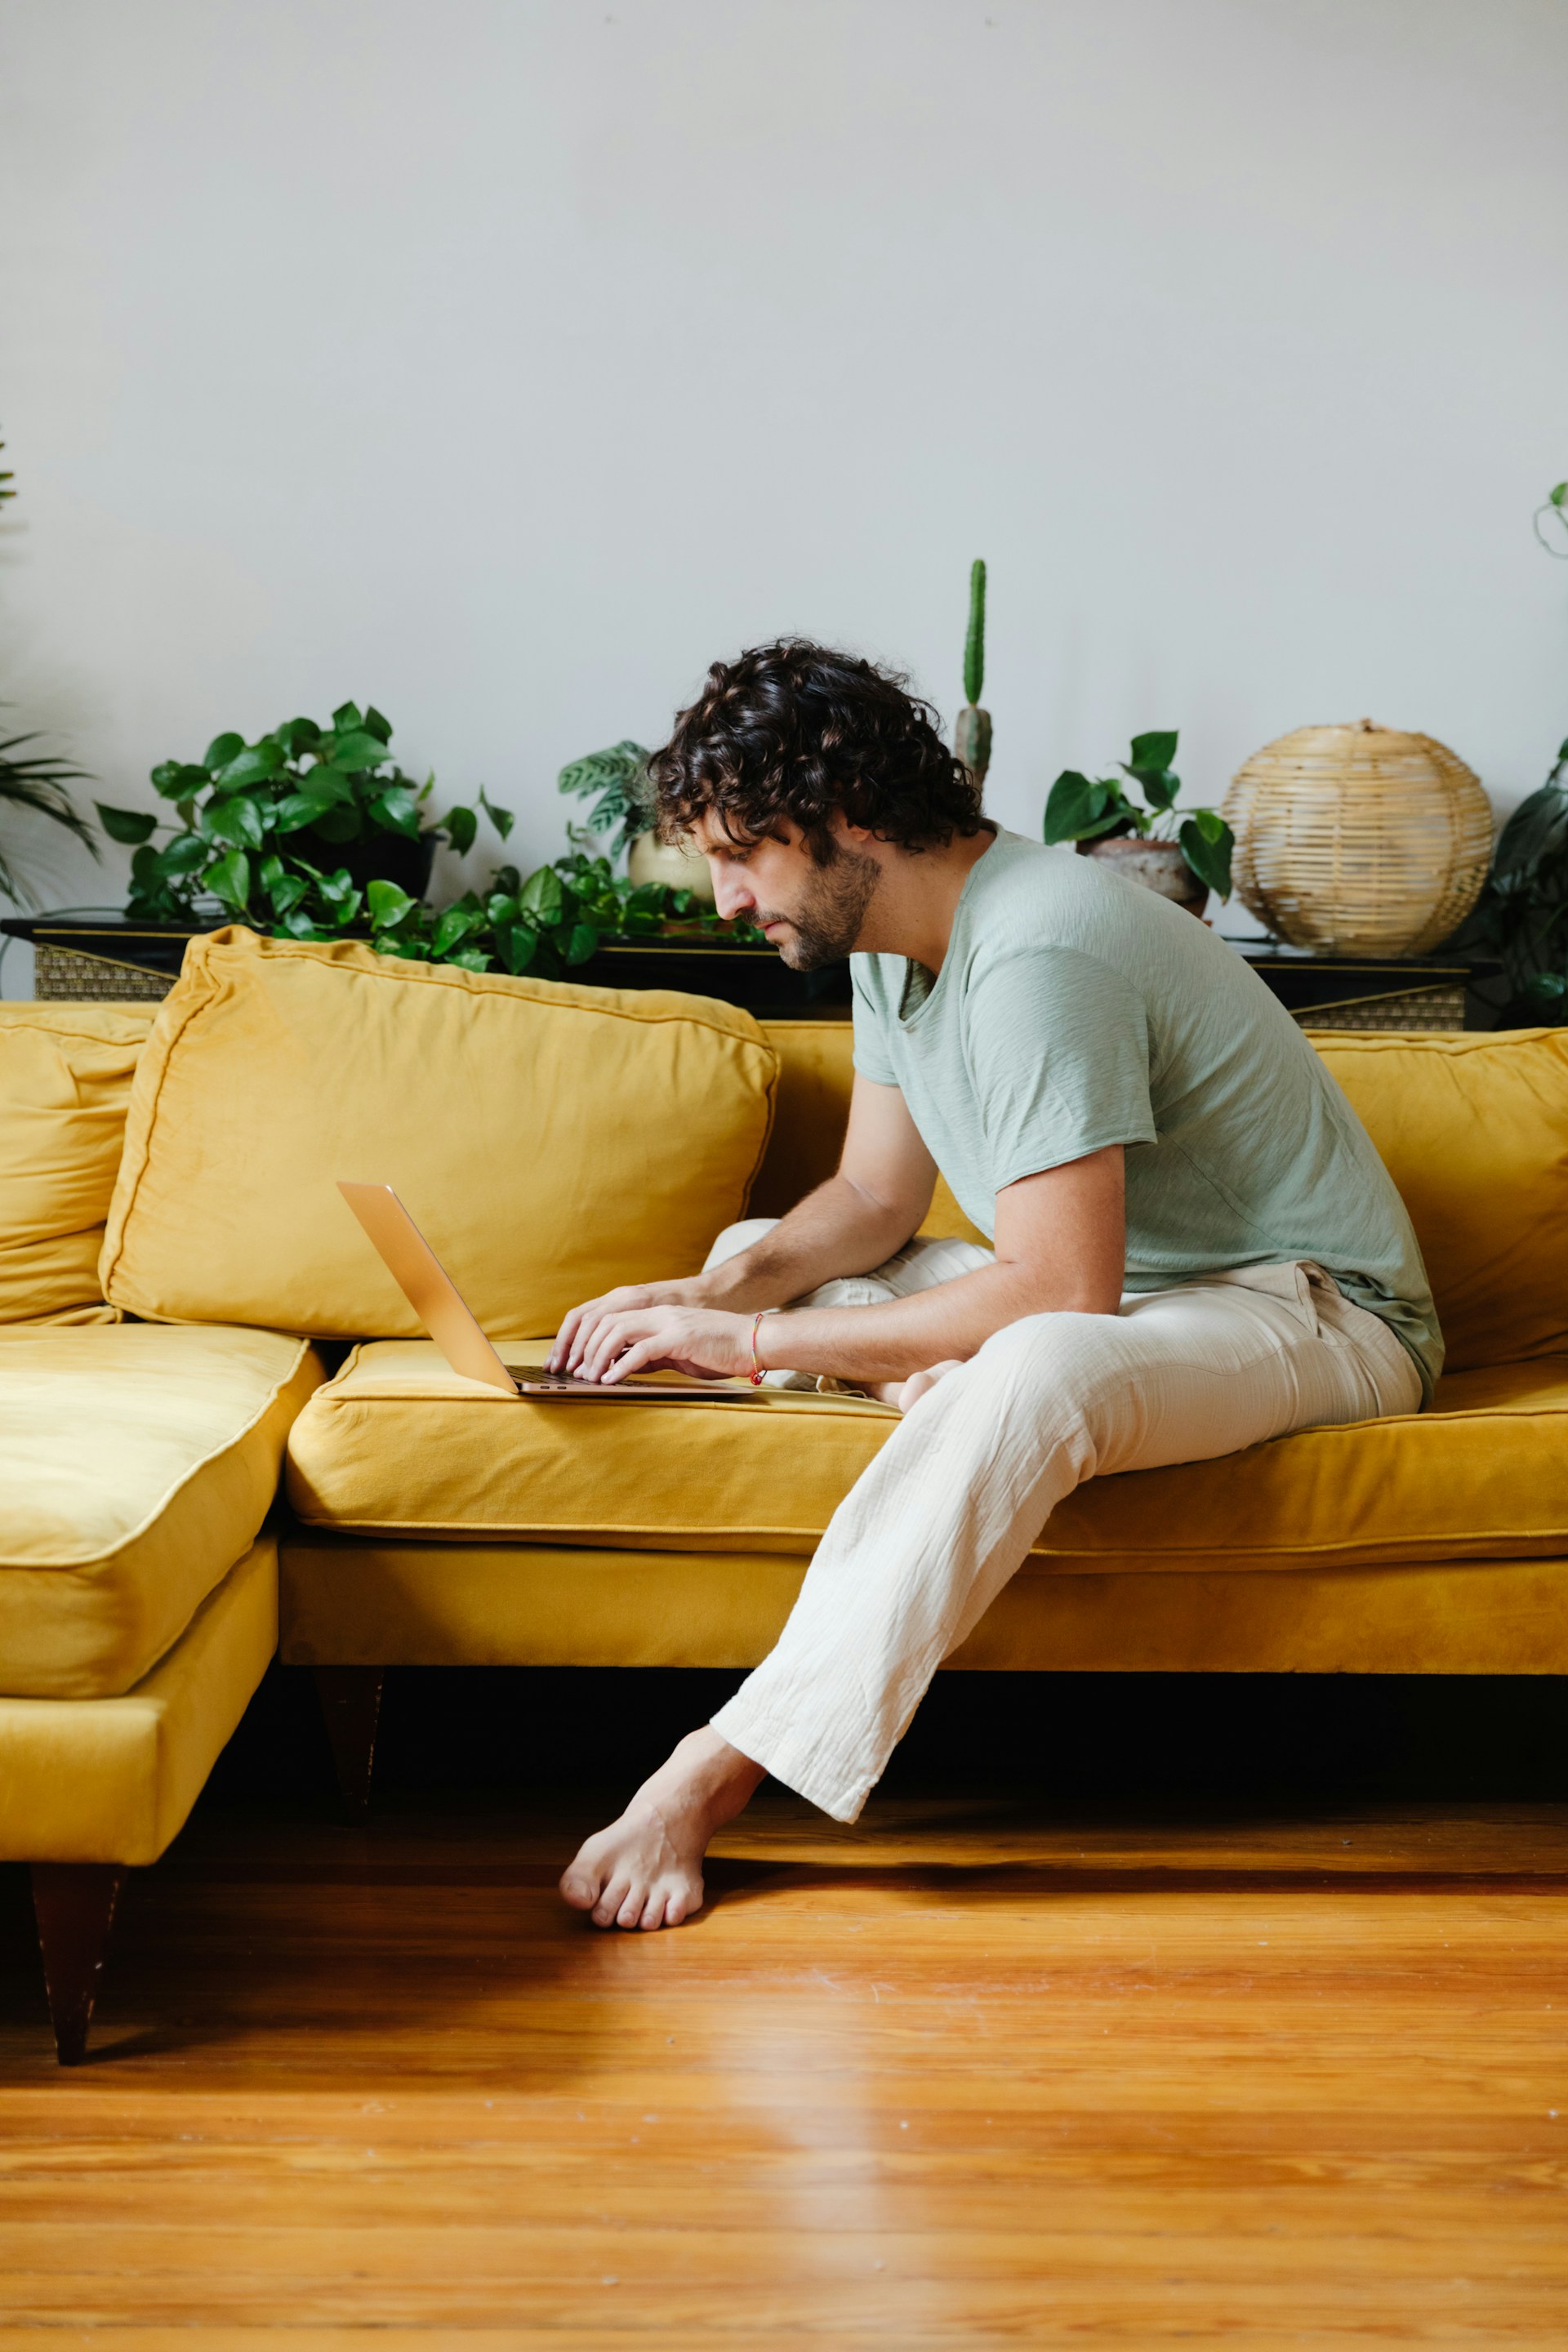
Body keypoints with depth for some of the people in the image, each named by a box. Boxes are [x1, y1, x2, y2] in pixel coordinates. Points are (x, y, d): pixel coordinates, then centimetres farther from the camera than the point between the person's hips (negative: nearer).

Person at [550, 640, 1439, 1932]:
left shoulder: (1037, 956, -29)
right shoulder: (897, 936, 1)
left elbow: (1059, 1293, -33)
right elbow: (874, 1200, 8)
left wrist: (756, 1343, -28)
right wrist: (721, 1295, -12)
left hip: (1313, 1308, -9)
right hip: (1104, 1284, 9)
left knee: (1031, 1373, -41)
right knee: (755, 1256, 5)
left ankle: (717, 1771, -39)